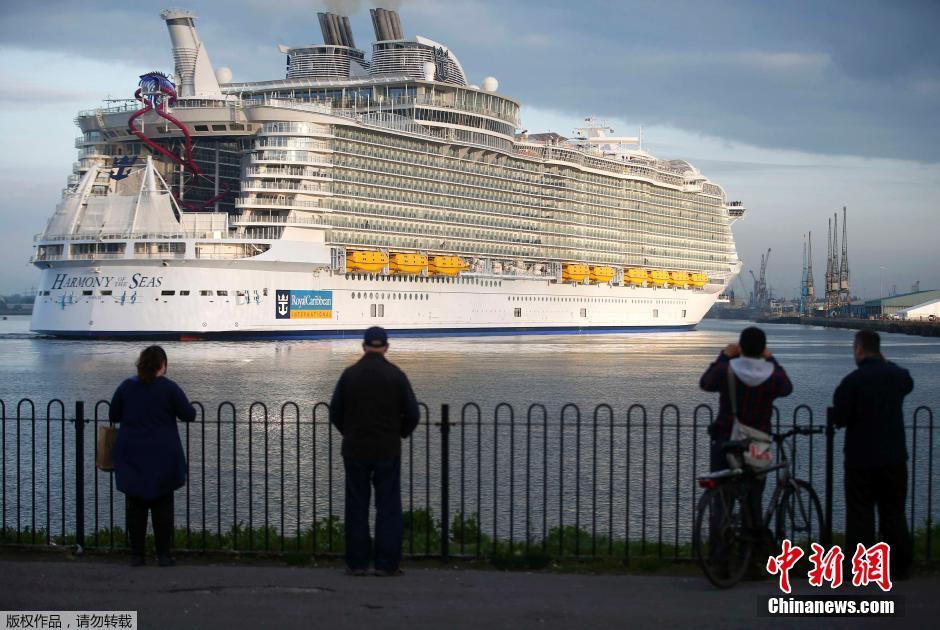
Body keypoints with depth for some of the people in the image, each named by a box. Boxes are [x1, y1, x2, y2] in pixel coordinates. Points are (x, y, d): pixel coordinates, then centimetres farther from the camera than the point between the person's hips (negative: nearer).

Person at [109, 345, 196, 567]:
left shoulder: (126, 387, 1)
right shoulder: (169, 388, -8)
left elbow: (113, 416, 9)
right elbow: (189, 415, -3)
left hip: (131, 455, 2)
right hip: (162, 457, -2)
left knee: (135, 506, 7)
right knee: (162, 506, 5)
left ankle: (136, 555, 7)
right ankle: (163, 555, 5)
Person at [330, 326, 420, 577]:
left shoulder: (349, 374, -2)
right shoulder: (396, 375, -4)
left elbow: (335, 412, 1)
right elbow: (412, 414, -3)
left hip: (355, 451, 1)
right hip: (388, 451, -1)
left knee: (357, 508, 7)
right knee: (388, 507, 4)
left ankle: (357, 563, 8)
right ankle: (386, 563, 1)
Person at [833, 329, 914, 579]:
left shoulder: (851, 381, -15)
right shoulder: (897, 375, 1)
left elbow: (839, 419, -12)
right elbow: (908, 385, 26)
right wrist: (884, 363, 20)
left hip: (860, 459, -4)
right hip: (894, 457, 4)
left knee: (860, 514, 4)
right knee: (894, 512, 14)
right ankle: (901, 565, 18)